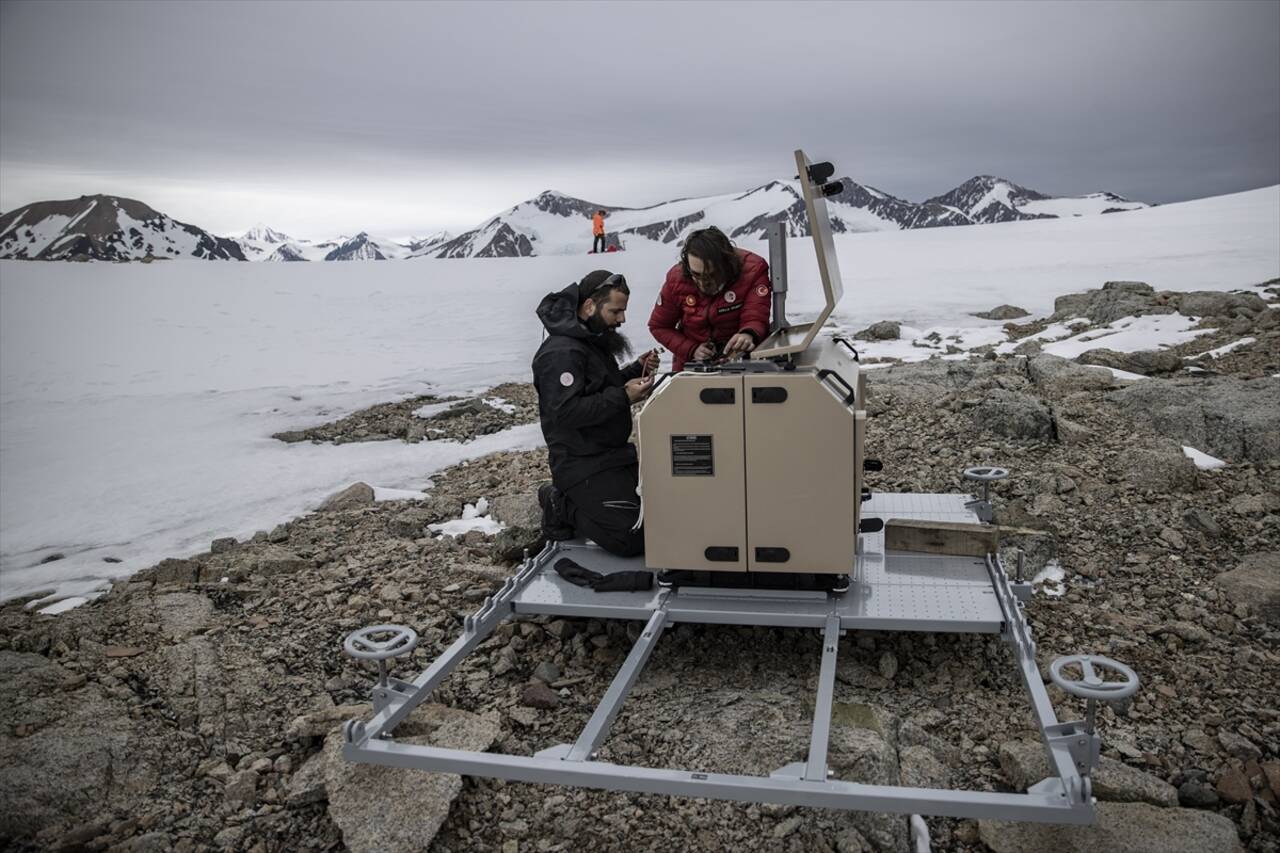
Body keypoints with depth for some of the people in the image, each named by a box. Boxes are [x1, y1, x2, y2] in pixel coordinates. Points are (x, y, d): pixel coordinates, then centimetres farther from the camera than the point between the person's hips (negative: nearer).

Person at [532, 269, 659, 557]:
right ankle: (562, 509, 4)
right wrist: (624, 397, -27)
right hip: (583, 465, -10)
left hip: (613, 452, 10)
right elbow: (567, 412, -28)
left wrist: (637, 370, 4)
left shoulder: (593, 340, 12)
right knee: (632, 540, -14)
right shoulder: (562, 352, -20)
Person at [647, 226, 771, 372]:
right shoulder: (676, 278, -12)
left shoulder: (753, 269, -19)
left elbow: (755, 317, -24)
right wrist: (692, 350, -14)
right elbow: (659, 326, -1)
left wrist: (749, 334, -49)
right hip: (691, 365, 2)